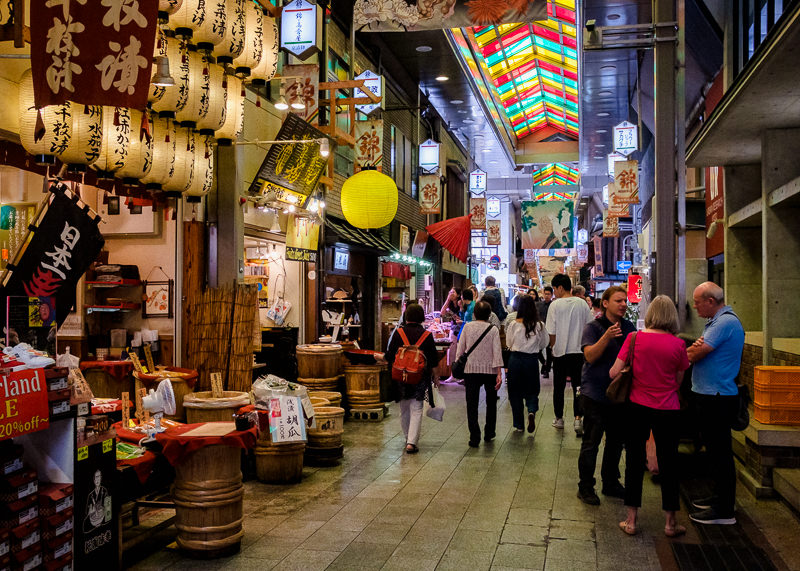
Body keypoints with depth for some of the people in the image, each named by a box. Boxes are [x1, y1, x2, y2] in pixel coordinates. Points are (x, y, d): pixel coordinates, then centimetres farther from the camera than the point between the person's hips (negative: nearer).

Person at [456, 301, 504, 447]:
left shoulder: (467, 327, -2)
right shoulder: (493, 329, -4)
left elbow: (460, 349, 0)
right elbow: (497, 352, -8)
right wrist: (499, 373, -8)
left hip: (471, 369, 0)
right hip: (489, 370, 0)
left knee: (472, 404, 3)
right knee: (491, 402, 19)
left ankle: (474, 437, -2)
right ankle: (489, 433, 27)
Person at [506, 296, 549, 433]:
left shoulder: (513, 325, -9)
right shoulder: (539, 325, -7)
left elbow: (509, 343, 2)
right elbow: (544, 343, 6)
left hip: (515, 359, 0)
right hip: (532, 360, 1)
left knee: (515, 392, 11)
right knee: (532, 390, 14)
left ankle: (518, 425, 15)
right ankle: (532, 411, -15)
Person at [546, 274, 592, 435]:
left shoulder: (555, 305, -9)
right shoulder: (582, 303, 1)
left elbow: (552, 332, -7)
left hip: (560, 351, -2)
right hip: (579, 351, 2)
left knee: (559, 387, 12)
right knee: (578, 386, 4)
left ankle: (559, 419, 23)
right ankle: (578, 418, -11)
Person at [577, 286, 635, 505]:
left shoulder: (629, 327, 8)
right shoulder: (593, 327, -8)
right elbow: (590, 356, -19)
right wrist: (607, 337, -31)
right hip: (596, 394, -5)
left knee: (616, 441, 14)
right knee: (591, 442, -1)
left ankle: (611, 483, 29)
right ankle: (585, 487, 9)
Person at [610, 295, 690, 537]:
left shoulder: (634, 338, -8)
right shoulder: (678, 345, -6)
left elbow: (614, 372, -6)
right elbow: (678, 382, 3)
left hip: (637, 407, 0)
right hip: (667, 410, 0)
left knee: (634, 462, 10)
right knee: (668, 463, 11)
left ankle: (631, 521, 16)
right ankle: (670, 523, 19)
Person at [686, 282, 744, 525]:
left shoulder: (725, 322, -18)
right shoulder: (717, 321, 15)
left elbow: (695, 355, -20)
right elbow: (698, 353, 12)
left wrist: (691, 351, 0)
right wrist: (696, 349, -8)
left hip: (717, 399, -10)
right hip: (710, 395, 10)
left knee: (719, 453, -4)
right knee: (716, 450, 19)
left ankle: (724, 511, 2)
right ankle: (720, 497, 31)